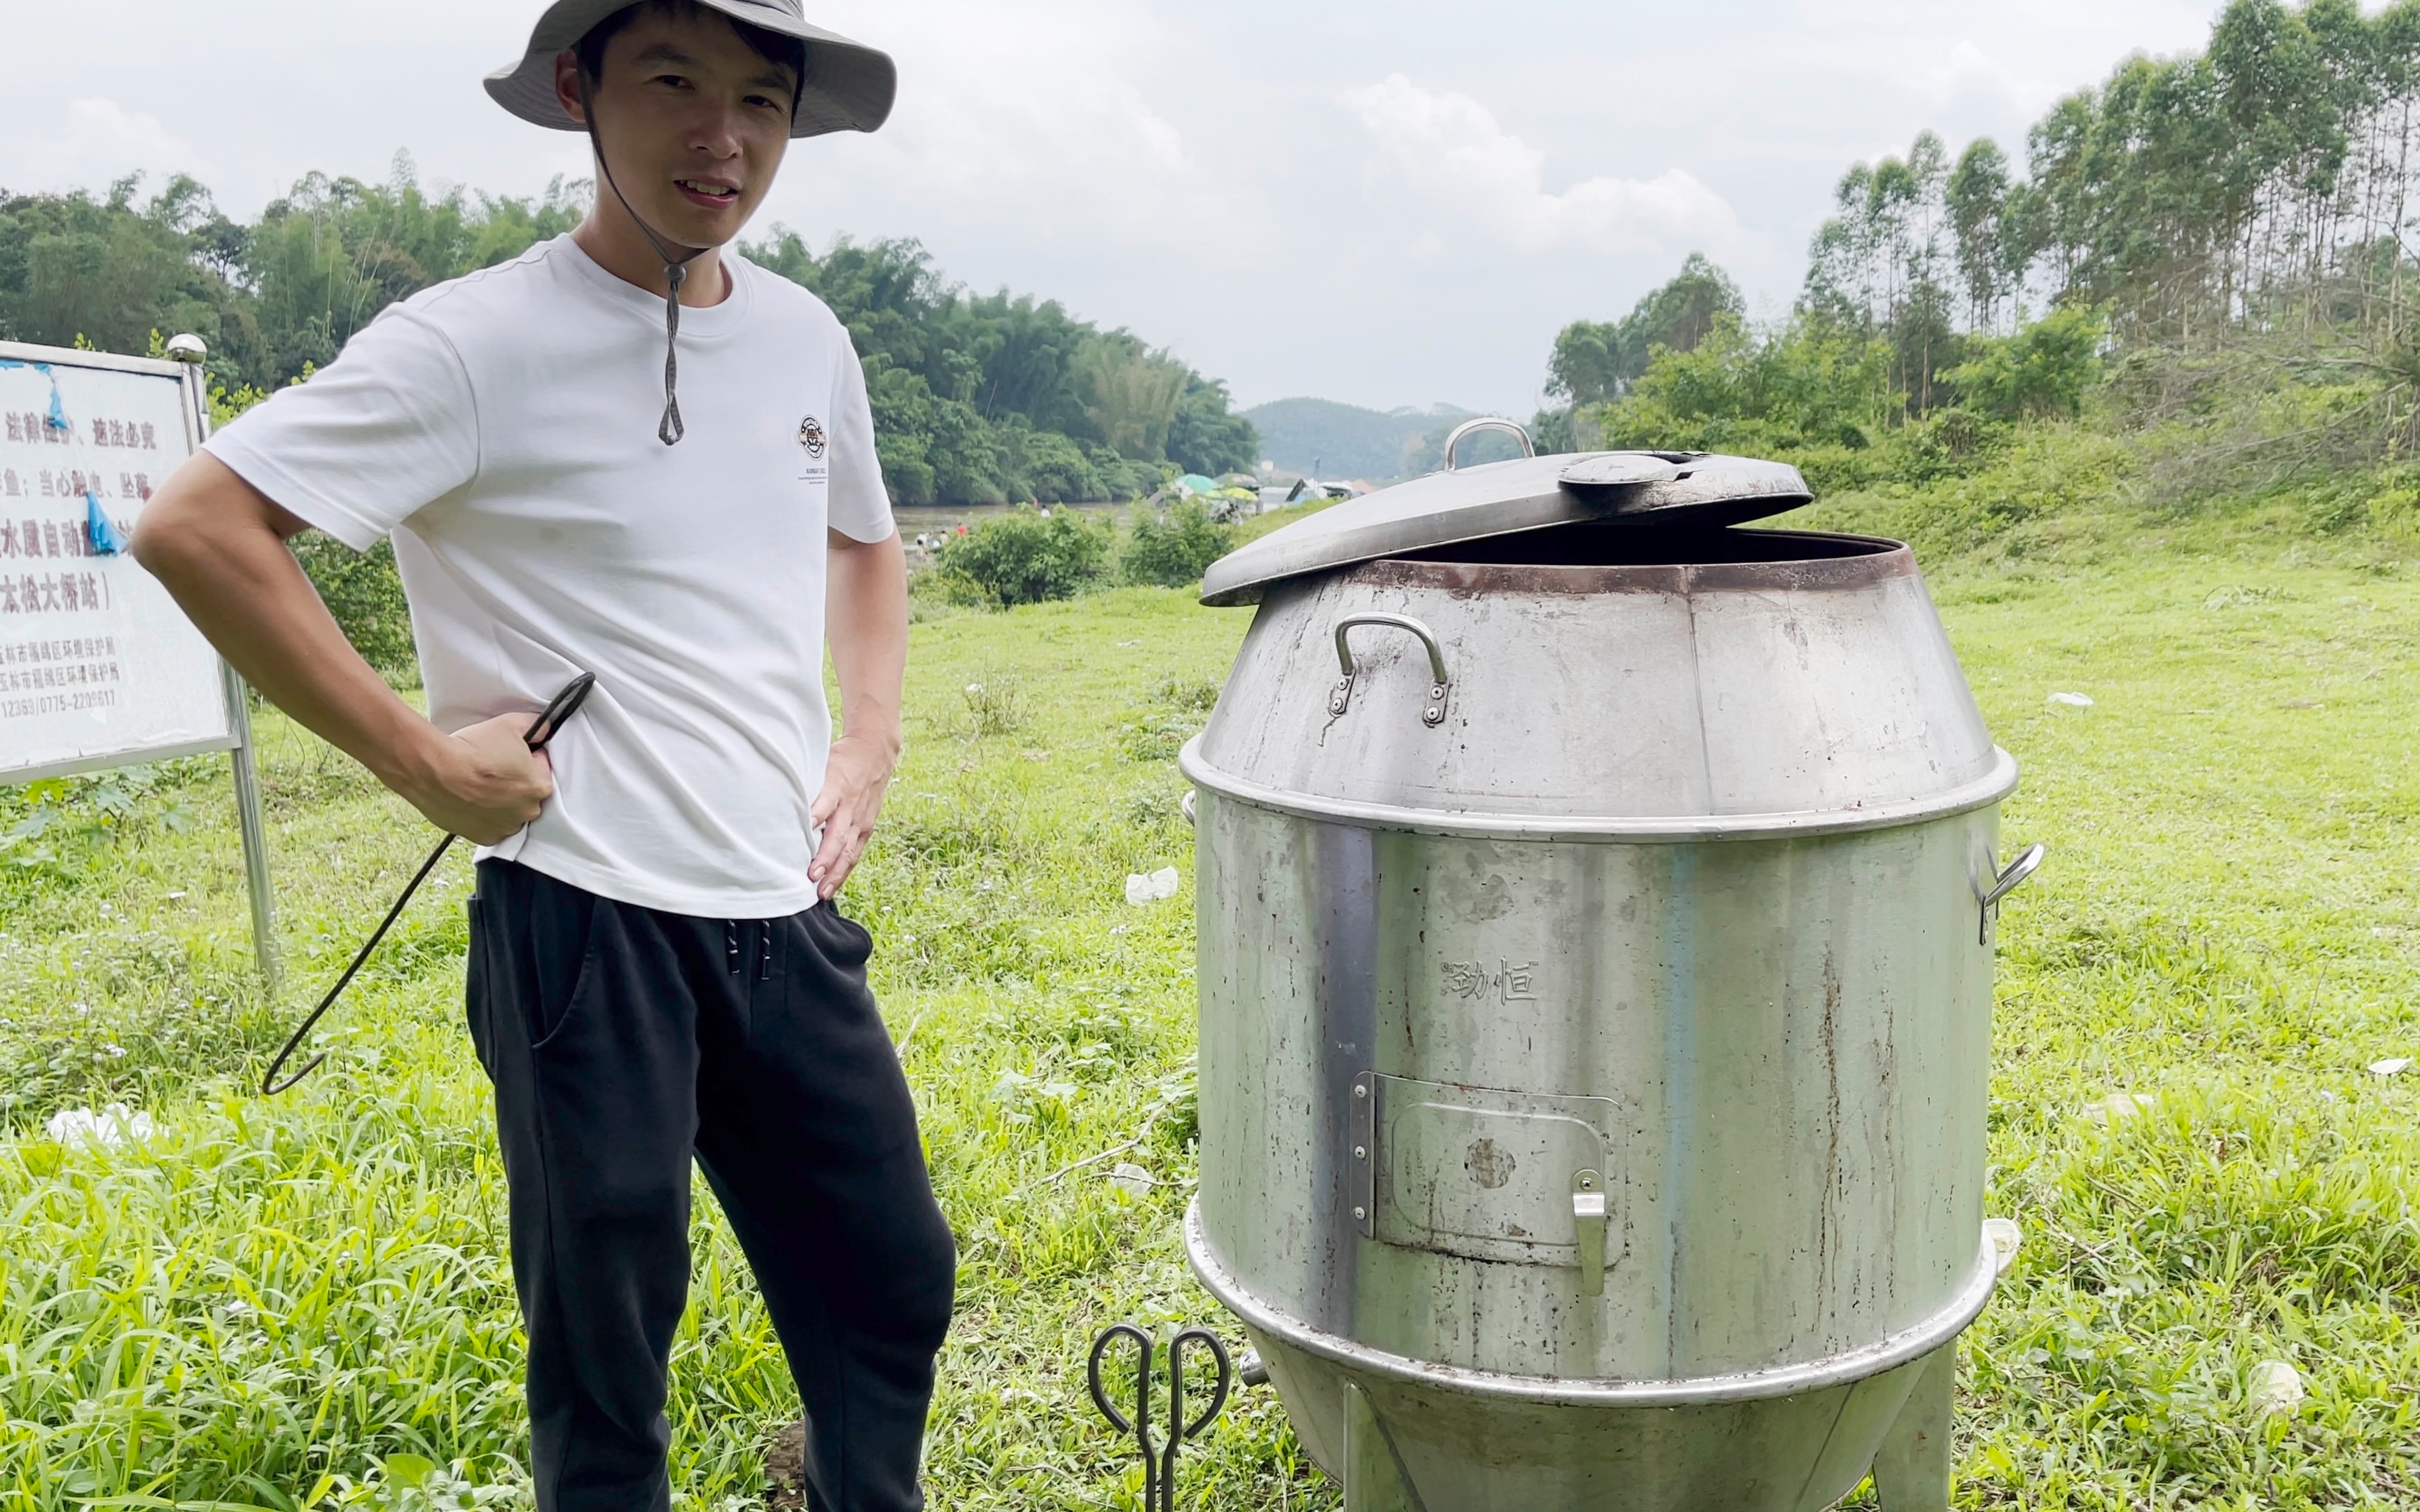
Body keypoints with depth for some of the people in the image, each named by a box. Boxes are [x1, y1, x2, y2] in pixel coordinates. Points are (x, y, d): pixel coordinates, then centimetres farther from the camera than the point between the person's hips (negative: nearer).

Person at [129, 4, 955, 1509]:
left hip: (791, 918, 6)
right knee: (607, 1346, 8)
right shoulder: (479, 343, -10)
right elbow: (196, 527, -12)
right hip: (592, 923, -5)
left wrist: (871, 739, 11)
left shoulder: (806, 338, 8)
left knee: (896, 1285, 14)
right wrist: (424, 762, -14)